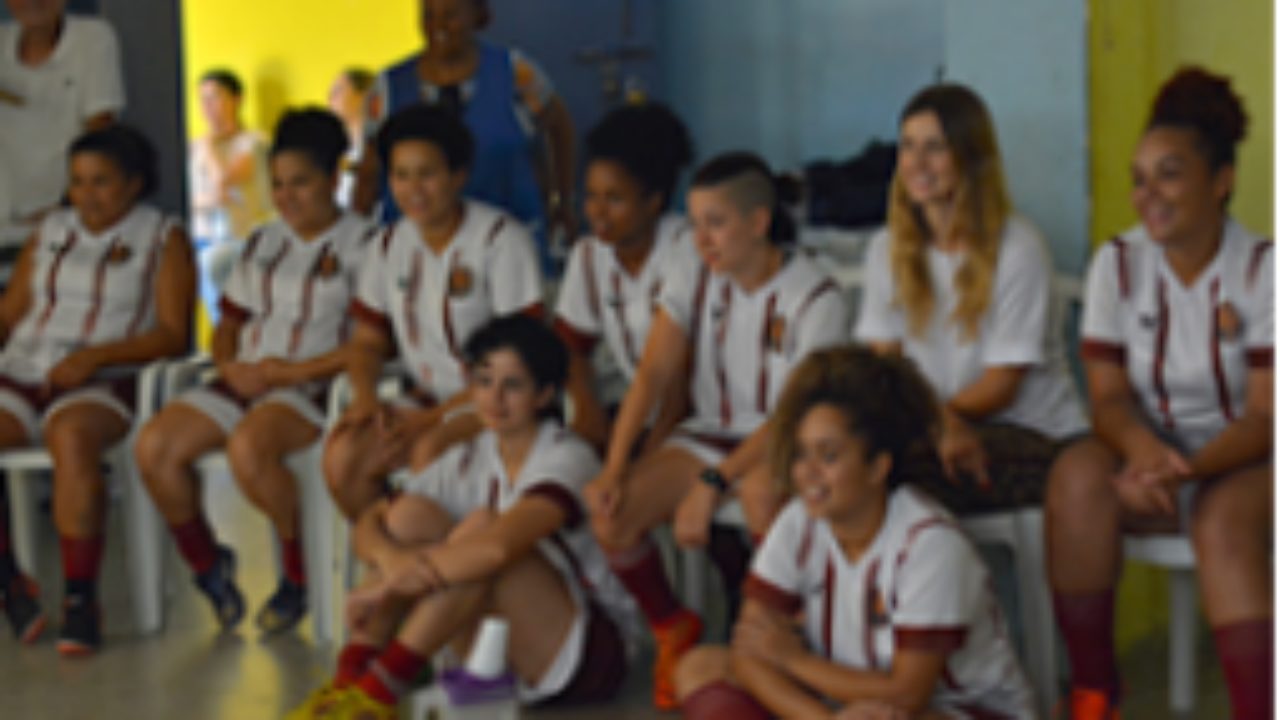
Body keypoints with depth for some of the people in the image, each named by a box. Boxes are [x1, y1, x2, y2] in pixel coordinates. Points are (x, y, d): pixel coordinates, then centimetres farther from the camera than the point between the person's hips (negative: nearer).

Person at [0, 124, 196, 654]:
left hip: (101, 386, -5)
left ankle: (81, 599, -30)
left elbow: (174, 334, -2)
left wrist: (95, 356, -14)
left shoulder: (162, 238, 8)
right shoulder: (52, 230, 23)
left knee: (73, 436, -38)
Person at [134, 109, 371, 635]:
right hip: (245, 381, 7)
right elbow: (229, 324, 24)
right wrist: (229, 365, 0)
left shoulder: (363, 244, -1)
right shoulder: (262, 244, 21)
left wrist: (297, 371, -16)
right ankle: (208, 566, 5)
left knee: (248, 447, -37)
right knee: (154, 445, -17)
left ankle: (300, 575, -13)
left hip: (315, 388, -6)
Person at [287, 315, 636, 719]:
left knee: (481, 526, -29)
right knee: (411, 513, -10)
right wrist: (390, 558, -27)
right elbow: (368, 524, -1)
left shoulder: (568, 459, -16)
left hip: (589, 653, -6)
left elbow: (499, 546, -34)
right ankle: (348, 678, -19)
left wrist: (385, 588, -27)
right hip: (500, 655, 6)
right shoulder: (470, 459, 5)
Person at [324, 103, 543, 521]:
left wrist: (438, 416, -18)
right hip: (424, 400, 6)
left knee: (430, 452, -34)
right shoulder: (390, 246, 8)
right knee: (342, 456, -20)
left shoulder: (501, 239, -10)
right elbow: (367, 341, 15)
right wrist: (365, 396, -8)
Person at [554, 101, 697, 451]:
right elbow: (570, 344, 12)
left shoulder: (685, 247, -13)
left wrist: (660, 435, -24)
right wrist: (588, 406, -8)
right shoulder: (588, 254, 6)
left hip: (689, 409, -5)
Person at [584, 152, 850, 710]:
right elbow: (652, 376, -4)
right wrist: (613, 469, -18)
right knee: (611, 513, -21)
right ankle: (672, 628, 7)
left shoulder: (814, 298, -14)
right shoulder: (694, 286, 3)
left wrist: (713, 483, -30)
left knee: (759, 493, -41)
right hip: (710, 433, 5)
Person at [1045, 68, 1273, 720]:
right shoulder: (1117, 264, 0)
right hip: (1150, 452, 3)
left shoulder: (1261, 270, -9)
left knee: (1225, 520, -36)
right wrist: (1142, 447, -27)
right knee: (1077, 474, -29)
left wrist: (1191, 468, -31)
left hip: (1241, 462, -3)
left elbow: (1264, 416, -13)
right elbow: (1108, 397, -3)